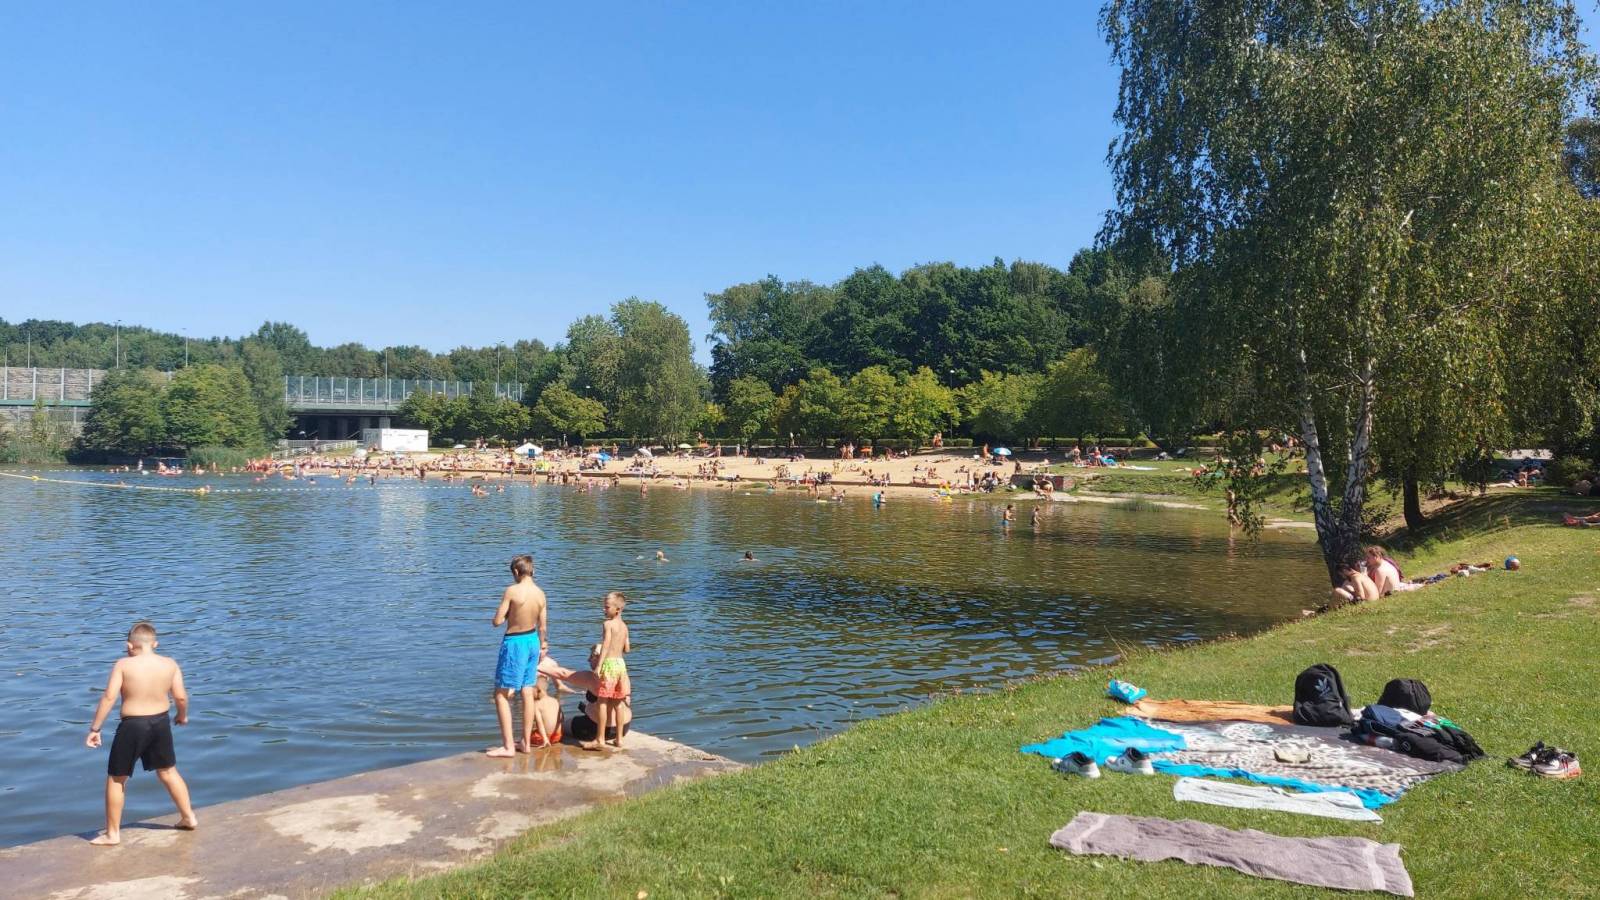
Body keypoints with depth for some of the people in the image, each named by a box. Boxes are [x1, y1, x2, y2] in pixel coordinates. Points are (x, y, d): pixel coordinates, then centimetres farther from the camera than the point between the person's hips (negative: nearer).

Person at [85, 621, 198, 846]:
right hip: (161, 723, 4)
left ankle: (112, 834, 19)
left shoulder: (123, 664, -11)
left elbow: (109, 697, -15)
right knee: (169, 772, 21)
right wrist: (182, 715, 18)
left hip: (132, 726, -4)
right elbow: (181, 697, -2)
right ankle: (189, 818, 27)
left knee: (116, 779, 13)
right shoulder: (170, 664, -3)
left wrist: (94, 729, -8)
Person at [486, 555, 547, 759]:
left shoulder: (512, 591, -17)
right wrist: (543, 647, 22)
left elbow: (497, 621, -16)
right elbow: (543, 627, 8)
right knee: (527, 693, 13)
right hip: (532, 641, 7)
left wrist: (508, 613, 5)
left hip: (514, 643, -6)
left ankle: (508, 746, 0)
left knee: (501, 695, 2)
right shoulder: (540, 594, 0)